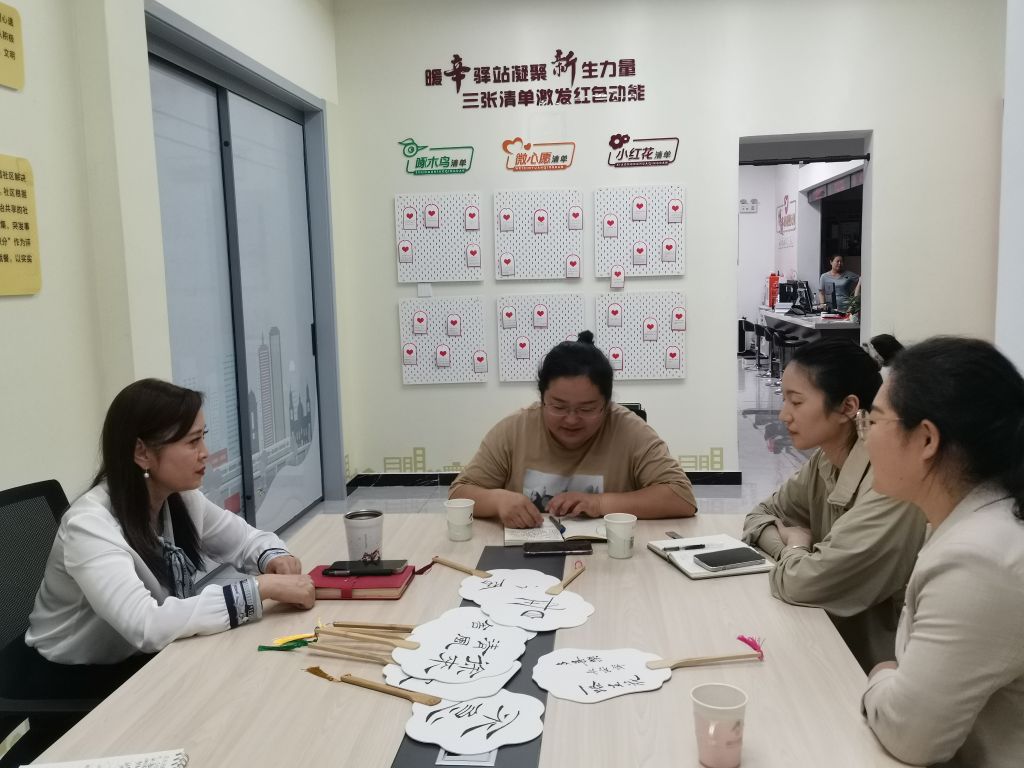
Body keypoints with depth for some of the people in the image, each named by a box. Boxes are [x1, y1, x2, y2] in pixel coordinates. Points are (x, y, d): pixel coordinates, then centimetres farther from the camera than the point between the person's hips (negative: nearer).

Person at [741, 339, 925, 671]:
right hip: (834, 644, 6)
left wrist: (795, 547, -8)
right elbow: (762, 515, 9)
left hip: (876, 666, -6)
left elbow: (805, 583, -29)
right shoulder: (824, 461, -2)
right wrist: (794, 551, -11)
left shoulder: (891, 482, -27)